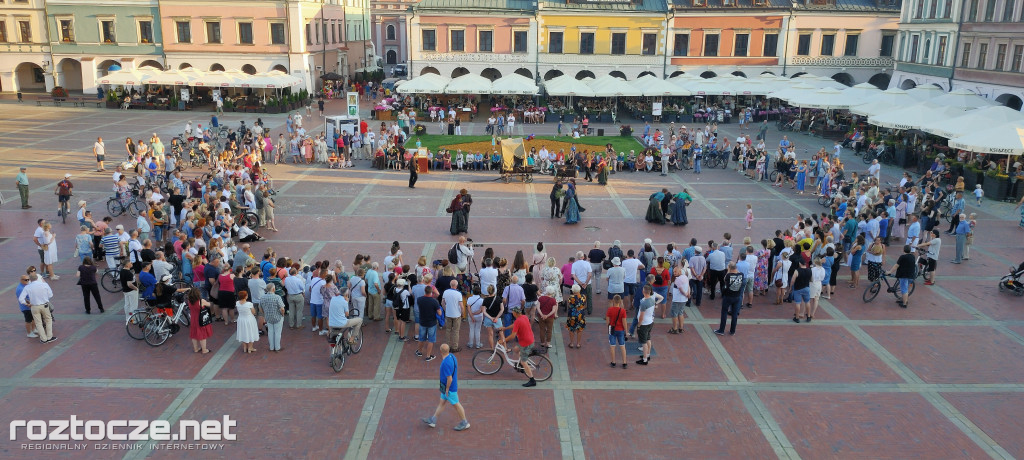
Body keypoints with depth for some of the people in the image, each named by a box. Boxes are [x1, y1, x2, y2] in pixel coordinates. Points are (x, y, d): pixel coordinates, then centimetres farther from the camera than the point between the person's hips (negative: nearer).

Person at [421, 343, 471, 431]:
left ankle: (465, 423, 21)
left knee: (456, 404, 6)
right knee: (442, 402, 17)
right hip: (446, 386, 9)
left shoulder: (446, 363, -32)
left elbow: (449, 379, -29)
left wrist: (447, 389, -14)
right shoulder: (451, 356, -3)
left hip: (450, 388, -9)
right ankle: (433, 420, 29)